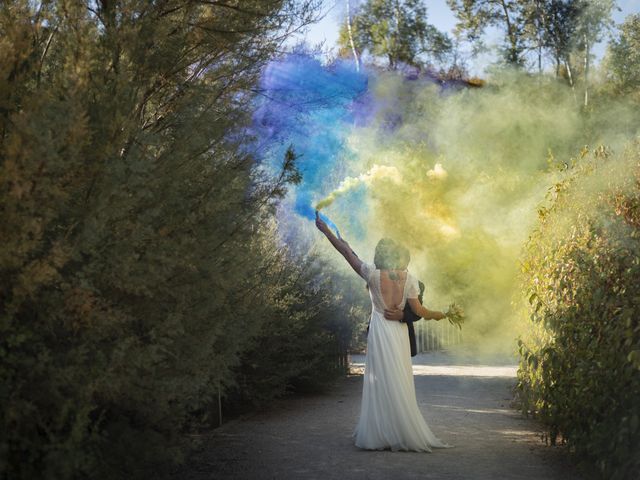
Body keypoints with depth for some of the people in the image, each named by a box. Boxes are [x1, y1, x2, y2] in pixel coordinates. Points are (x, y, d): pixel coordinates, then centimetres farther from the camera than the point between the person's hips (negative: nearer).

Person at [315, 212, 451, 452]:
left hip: (380, 331, -3)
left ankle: (382, 434, 3)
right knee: (400, 385, 9)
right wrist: (439, 315, 14)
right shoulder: (408, 278, -2)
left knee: (382, 383, 1)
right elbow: (418, 310, -4)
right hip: (400, 332, 3)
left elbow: (347, 253, -2)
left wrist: (326, 231, 7)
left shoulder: (373, 274, -9)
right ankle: (405, 433, 14)